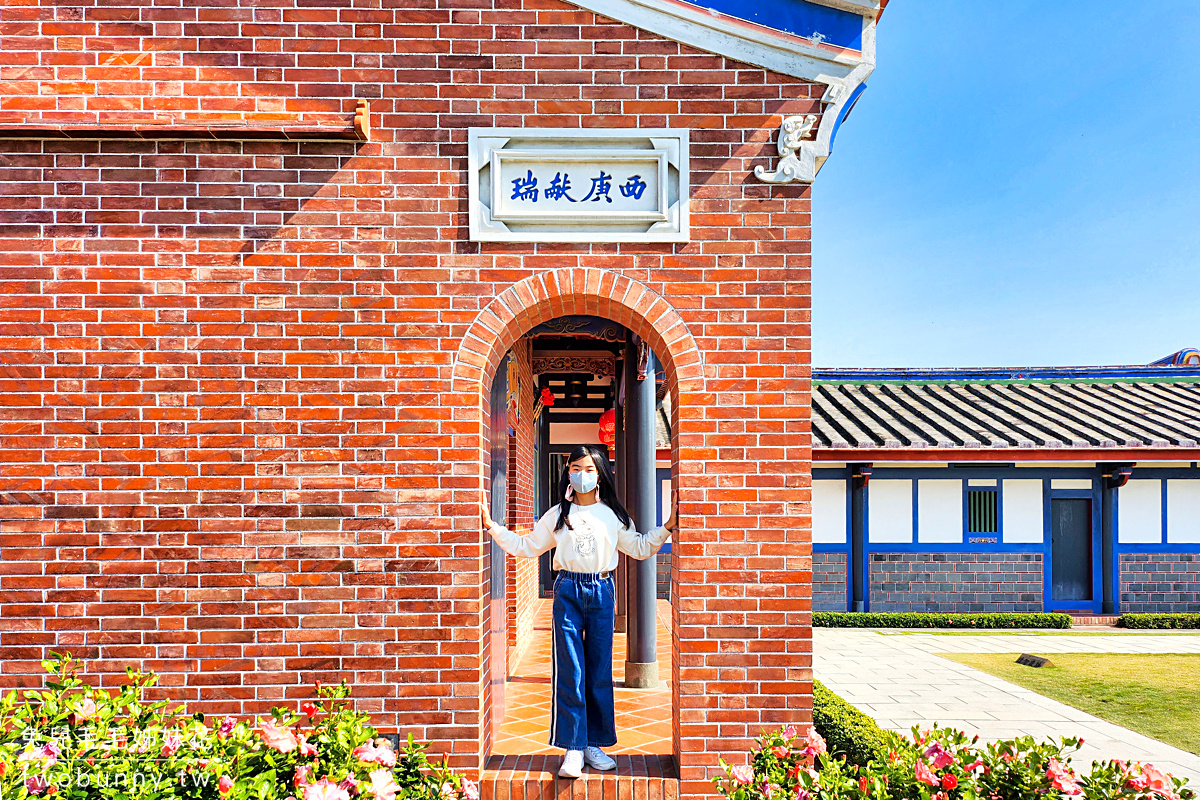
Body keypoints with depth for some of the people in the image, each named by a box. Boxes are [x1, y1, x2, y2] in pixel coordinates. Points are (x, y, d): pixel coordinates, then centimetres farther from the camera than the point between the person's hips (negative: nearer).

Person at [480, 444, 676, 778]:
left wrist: (667, 527, 6)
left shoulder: (613, 515, 10)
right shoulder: (557, 515, 9)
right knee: (569, 671, -4)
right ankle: (573, 748, 3)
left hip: (601, 592, 1)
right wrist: (492, 526, 7)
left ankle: (595, 744, 19)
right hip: (567, 591, -1)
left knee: (599, 672, 6)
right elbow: (526, 547, 12)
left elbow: (640, 548, 16)